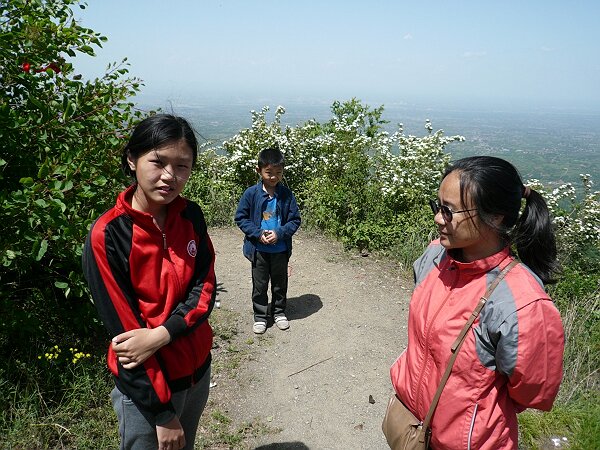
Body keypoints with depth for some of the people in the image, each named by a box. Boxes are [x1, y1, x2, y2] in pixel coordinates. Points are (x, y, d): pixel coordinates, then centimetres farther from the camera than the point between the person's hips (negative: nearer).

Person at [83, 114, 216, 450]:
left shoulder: (191, 216, -6)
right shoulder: (107, 236, -21)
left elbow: (205, 289, -6)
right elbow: (124, 331, -19)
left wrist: (161, 335, -23)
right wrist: (162, 413, -15)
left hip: (199, 368, 5)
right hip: (145, 385, -4)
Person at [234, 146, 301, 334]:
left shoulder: (287, 195, -7)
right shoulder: (251, 194, -10)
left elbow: (295, 220, -4)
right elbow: (241, 218, -5)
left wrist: (279, 233, -19)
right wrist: (258, 234, -17)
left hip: (281, 250, 1)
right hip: (258, 250, -1)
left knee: (280, 283, 18)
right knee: (259, 285, 12)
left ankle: (279, 312, 38)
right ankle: (260, 316, 29)